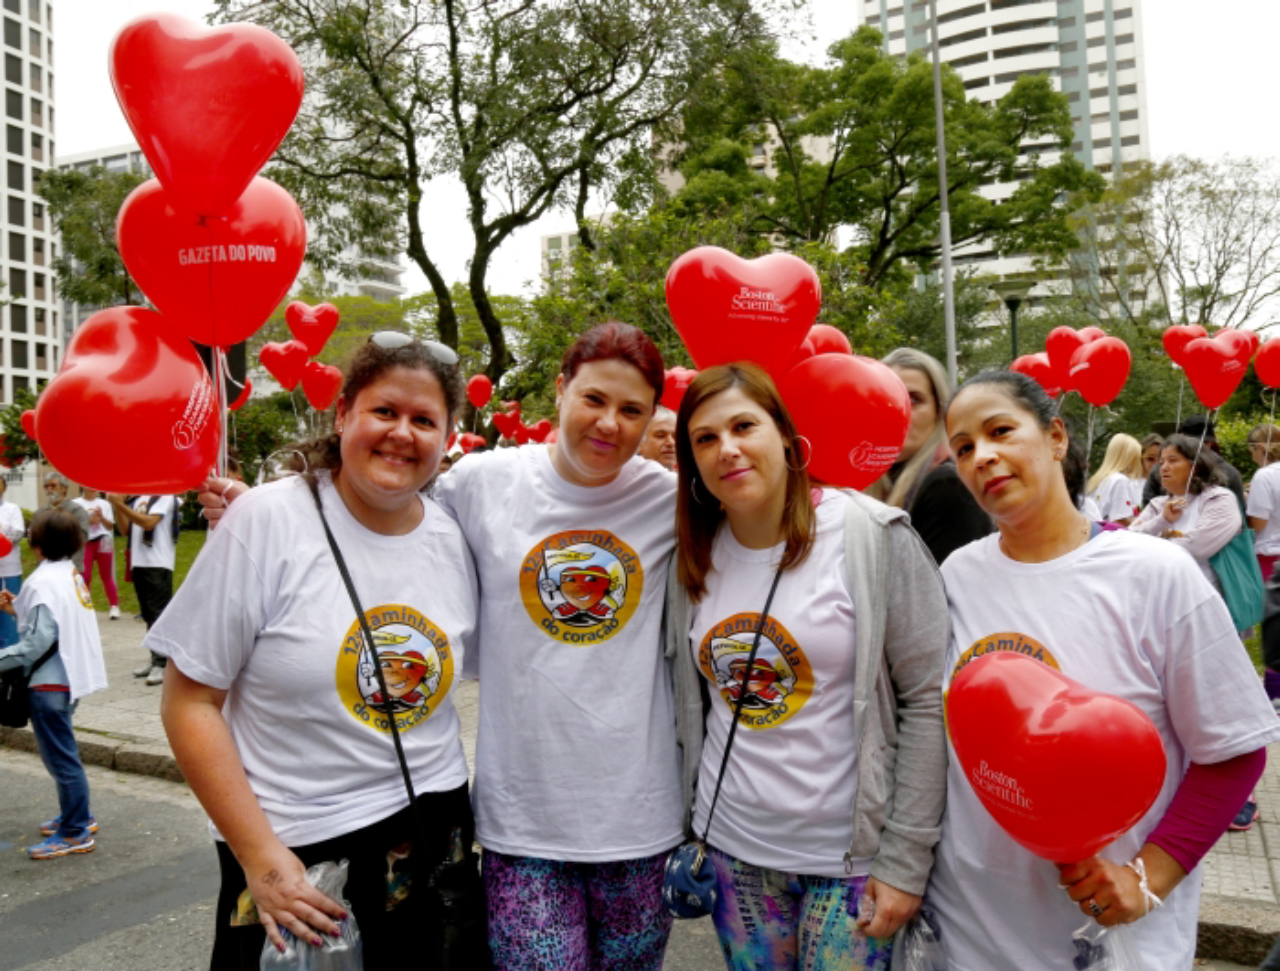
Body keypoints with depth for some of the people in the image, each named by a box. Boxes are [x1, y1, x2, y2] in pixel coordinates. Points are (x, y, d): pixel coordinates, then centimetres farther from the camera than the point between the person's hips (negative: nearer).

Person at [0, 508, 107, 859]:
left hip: (52, 682, -9)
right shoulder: (71, 573, 7)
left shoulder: (43, 582, -18)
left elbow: (38, 641, -23)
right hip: (71, 674, 9)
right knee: (61, 753, 22)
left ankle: (75, 833, 10)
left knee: (60, 757, 1)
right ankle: (77, 815, 34)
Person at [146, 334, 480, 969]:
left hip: (432, 830, 4)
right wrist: (260, 857, -14)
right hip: (292, 847, -3)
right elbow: (189, 703, -10)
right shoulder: (267, 521, -12)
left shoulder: (453, 540, 0)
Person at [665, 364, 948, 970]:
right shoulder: (694, 555, 1)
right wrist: (689, 829, 8)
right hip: (731, 846, 4)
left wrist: (906, 860, -13)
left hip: (852, 854, -4)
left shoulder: (873, 538, -13)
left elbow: (929, 699, -12)